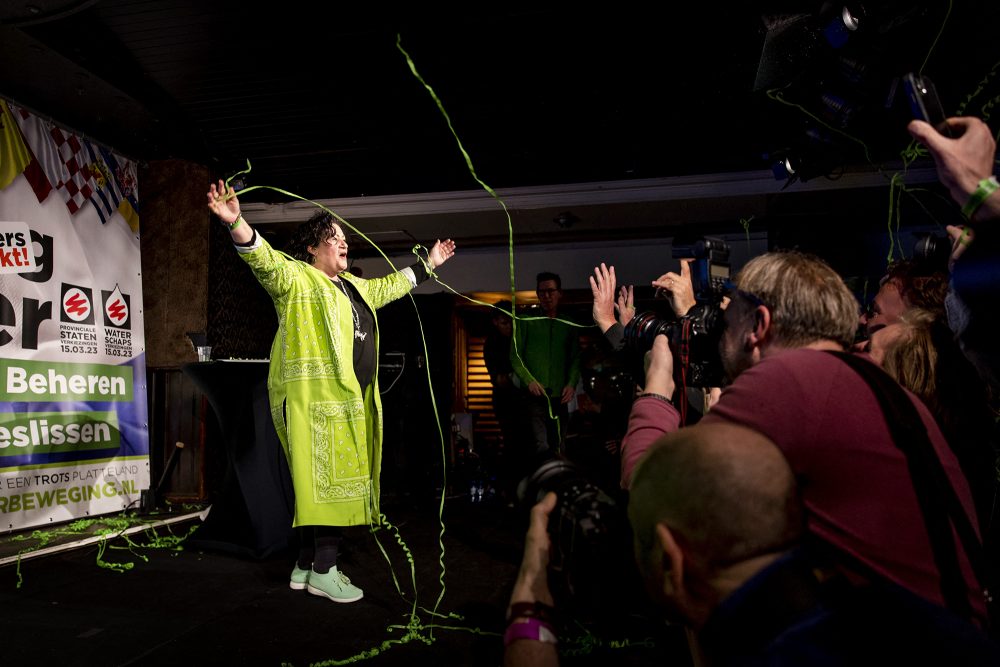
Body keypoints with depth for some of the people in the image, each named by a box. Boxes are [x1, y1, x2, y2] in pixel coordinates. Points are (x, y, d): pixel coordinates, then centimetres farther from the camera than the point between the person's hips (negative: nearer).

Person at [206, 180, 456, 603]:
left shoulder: (352, 285, 22)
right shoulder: (296, 277, -3)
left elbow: (387, 287, 36)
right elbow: (265, 260, -21)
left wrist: (427, 264, 43)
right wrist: (236, 224, -39)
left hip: (348, 400, 9)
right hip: (315, 397, -9)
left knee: (326, 482, 11)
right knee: (328, 479, -9)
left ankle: (305, 567, 20)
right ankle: (323, 573, 0)